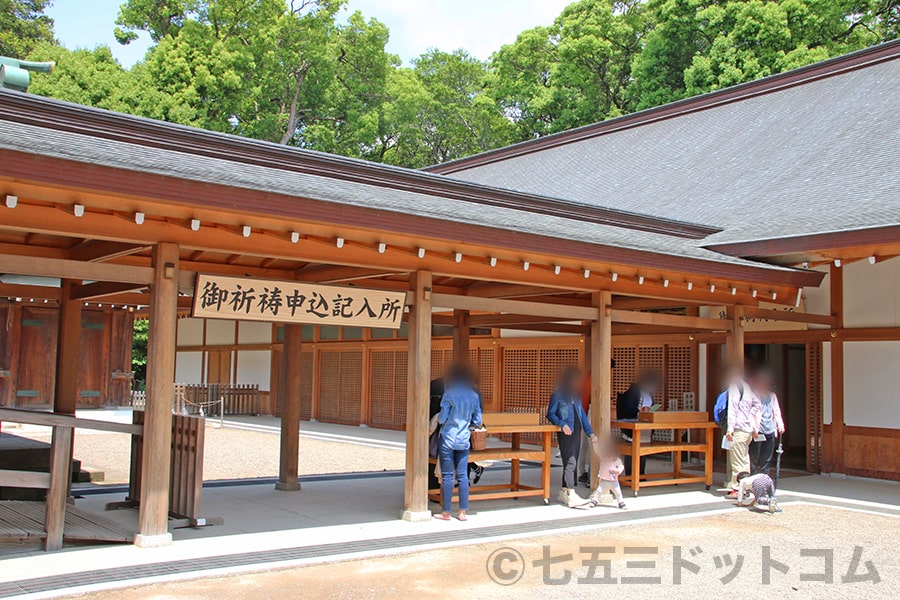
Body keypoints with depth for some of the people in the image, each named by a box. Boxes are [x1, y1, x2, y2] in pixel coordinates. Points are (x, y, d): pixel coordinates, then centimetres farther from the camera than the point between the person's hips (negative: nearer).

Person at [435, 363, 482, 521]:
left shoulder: (449, 395, -8)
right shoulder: (474, 396, 3)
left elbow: (442, 419, -10)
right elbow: (478, 422, 5)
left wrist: (438, 417, 12)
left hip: (448, 440, -4)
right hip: (464, 441, 4)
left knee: (447, 476, 2)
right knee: (463, 476, 8)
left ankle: (446, 512, 7)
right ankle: (463, 512, 10)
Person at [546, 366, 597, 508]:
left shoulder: (576, 395, 15)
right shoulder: (557, 395, -5)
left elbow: (582, 414, 18)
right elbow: (550, 414, -4)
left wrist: (590, 432, 13)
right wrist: (562, 424, -19)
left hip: (577, 432, 7)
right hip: (566, 433, -7)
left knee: (572, 463, 9)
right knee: (570, 462, -14)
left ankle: (564, 492, 19)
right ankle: (571, 496, -19)